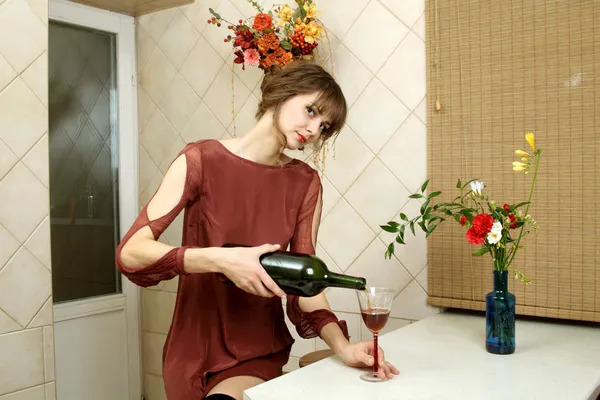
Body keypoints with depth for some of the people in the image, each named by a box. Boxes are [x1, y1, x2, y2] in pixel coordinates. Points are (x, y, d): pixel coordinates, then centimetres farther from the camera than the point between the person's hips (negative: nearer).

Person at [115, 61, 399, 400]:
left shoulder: (306, 183, -3)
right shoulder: (202, 160, -11)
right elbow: (130, 252, -17)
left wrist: (342, 345, -18)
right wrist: (220, 260, -30)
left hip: (260, 353, 1)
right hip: (195, 350, 0)